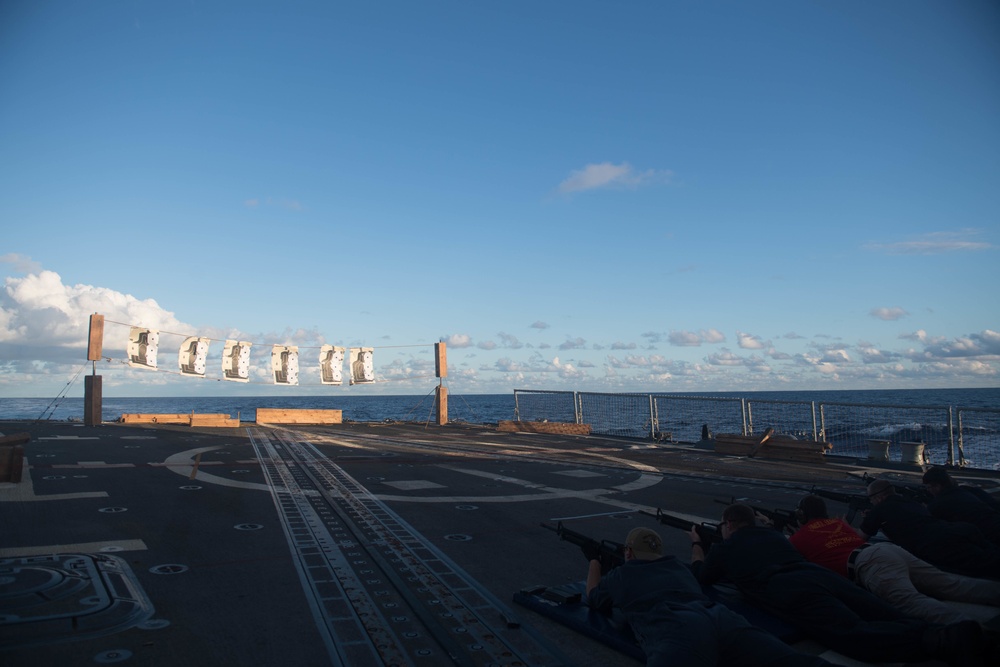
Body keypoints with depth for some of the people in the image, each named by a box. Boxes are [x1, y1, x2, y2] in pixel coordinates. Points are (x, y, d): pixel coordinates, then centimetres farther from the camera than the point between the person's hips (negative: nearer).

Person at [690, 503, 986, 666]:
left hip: (793, 593, -7)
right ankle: (955, 636, -32)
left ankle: (941, 642, -50)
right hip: (823, 576, 7)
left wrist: (696, 545, 56)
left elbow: (701, 575, 38)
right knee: (898, 621, -6)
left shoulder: (724, 548, 22)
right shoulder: (772, 533, 39)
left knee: (858, 636, -27)